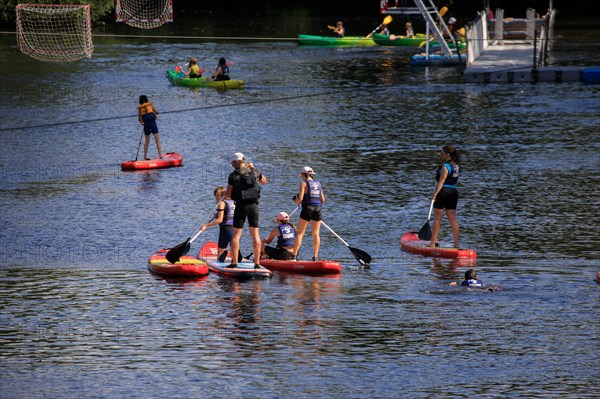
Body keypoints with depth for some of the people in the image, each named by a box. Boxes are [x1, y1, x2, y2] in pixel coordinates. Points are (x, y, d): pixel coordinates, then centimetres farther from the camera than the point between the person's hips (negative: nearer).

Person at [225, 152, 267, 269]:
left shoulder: (233, 175, -5)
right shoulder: (254, 171, 4)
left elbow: (228, 195, -4)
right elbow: (264, 181, 25)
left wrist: (227, 196, 20)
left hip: (240, 206, -3)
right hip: (253, 205, 3)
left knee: (236, 235, 3)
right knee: (255, 234, 6)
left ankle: (234, 262, -2)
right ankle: (257, 262, 4)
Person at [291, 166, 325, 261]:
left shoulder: (304, 183, -3)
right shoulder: (318, 184, 13)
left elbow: (300, 198, -11)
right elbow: (323, 200, 12)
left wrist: (296, 201, 10)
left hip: (307, 208, -5)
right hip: (317, 209, 5)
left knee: (300, 233, -1)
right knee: (316, 234, 7)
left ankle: (294, 256, -6)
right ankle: (315, 256, 3)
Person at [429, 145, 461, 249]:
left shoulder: (445, 166, -14)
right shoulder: (456, 166, 11)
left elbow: (441, 182, -19)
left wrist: (434, 194, -22)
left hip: (443, 192, -7)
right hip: (454, 192, 8)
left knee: (437, 218, 0)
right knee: (452, 219, 8)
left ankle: (433, 243, 2)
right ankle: (456, 244, 5)